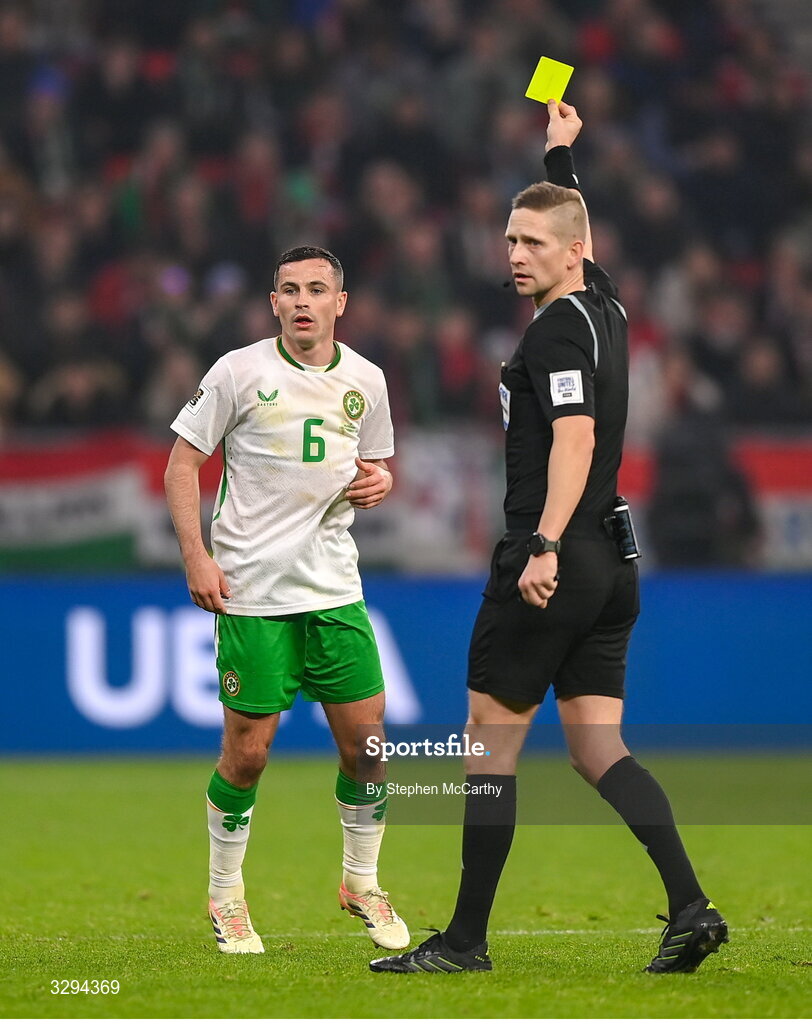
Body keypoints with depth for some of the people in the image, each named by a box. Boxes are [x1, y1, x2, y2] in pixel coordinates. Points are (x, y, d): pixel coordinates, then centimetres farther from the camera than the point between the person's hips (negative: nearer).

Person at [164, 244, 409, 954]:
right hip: (249, 589, -4)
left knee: (366, 739, 0)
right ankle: (225, 895, 16)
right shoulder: (239, 372, -5)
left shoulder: (365, 380, 7)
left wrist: (378, 483, -3)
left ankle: (362, 884, 21)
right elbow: (184, 461, -1)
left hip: (334, 588, 4)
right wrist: (196, 557, -11)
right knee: (248, 749, -3)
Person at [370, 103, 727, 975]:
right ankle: (690, 908, -9)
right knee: (598, 748, 6)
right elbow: (567, 222, 34)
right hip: (609, 563, 9)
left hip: (546, 565, -9)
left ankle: (465, 939, 3)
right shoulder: (605, 307, 13)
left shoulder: (557, 328, -12)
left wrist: (545, 546, -31)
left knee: (489, 743, -1)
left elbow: (575, 438, -24)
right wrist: (560, 154, 44)